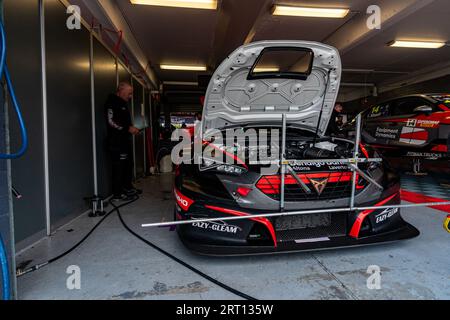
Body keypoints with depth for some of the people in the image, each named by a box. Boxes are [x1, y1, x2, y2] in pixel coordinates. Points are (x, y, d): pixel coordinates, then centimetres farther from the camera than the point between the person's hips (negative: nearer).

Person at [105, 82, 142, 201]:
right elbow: (111, 122, -22)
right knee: (119, 167, -7)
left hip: (126, 140, 10)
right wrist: (128, 128, -21)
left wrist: (132, 128, 13)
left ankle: (128, 188, 29)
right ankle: (117, 194, 0)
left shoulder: (123, 103, 20)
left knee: (128, 165, 16)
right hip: (117, 142, -10)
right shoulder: (112, 102, -11)